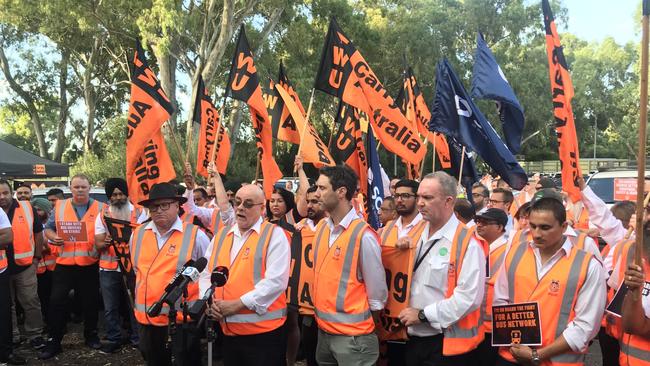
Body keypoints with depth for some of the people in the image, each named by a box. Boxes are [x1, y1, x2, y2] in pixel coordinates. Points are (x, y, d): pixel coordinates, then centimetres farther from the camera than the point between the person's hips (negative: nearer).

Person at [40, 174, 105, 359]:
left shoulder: (100, 208, 1)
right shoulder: (59, 206, 5)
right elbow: (48, 228, 10)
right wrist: (53, 237, -11)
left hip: (90, 264, -1)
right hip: (64, 263, 1)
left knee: (91, 301, 10)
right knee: (57, 301, 0)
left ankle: (91, 335, 28)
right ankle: (54, 341, 13)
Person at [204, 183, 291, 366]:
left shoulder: (274, 234, -6)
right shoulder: (221, 235, 12)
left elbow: (276, 281, -16)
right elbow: (206, 274, 13)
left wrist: (239, 304, -18)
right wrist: (209, 301, -6)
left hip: (264, 331, -5)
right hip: (228, 330, 6)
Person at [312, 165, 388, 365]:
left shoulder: (363, 235, -18)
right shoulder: (321, 228, 3)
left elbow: (377, 294, -11)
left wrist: (363, 327, 0)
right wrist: (321, 315, 14)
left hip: (352, 335, -6)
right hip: (323, 330, 7)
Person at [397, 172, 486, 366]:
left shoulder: (466, 243, -14)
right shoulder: (418, 237, 8)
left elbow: (469, 298, -22)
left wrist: (423, 315, -16)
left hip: (447, 344, -6)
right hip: (414, 339, 6)